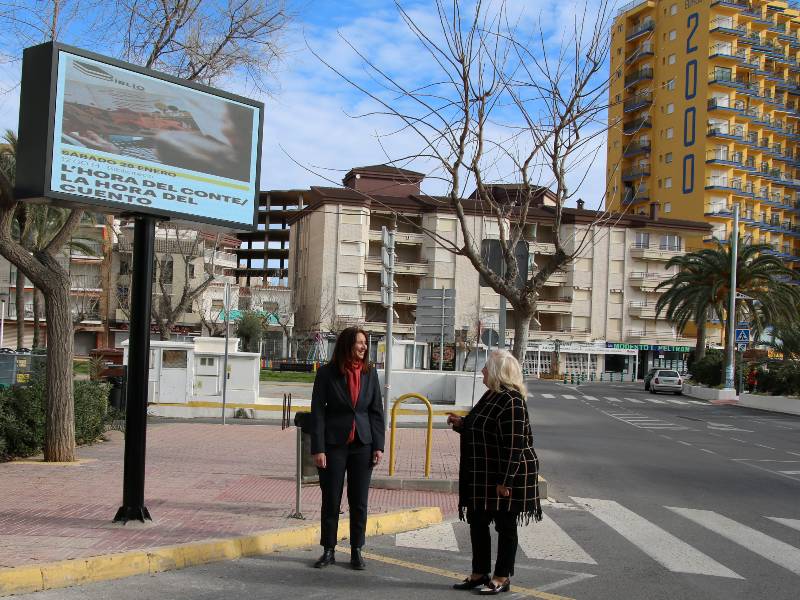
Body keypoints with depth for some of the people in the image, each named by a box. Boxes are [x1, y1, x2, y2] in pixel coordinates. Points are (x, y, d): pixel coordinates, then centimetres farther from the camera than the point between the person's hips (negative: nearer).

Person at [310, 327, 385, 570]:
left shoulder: (369, 373, 4)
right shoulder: (327, 373, -6)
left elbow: (377, 411, 6)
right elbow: (317, 412, -6)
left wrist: (378, 445, 0)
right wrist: (318, 449, -11)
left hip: (362, 444, 3)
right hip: (334, 444, -2)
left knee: (359, 502, 7)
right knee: (330, 500, 6)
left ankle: (356, 551, 18)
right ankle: (328, 550, 18)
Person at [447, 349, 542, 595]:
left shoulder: (510, 401, -20)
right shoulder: (491, 396, 11)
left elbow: (514, 445, -24)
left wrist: (505, 481, -25)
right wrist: (461, 424, 8)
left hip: (507, 475, -10)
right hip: (483, 476, 10)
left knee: (505, 526, 4)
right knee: (477, 522, 14)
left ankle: (502, 578, 16)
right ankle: (480, 574, 25)